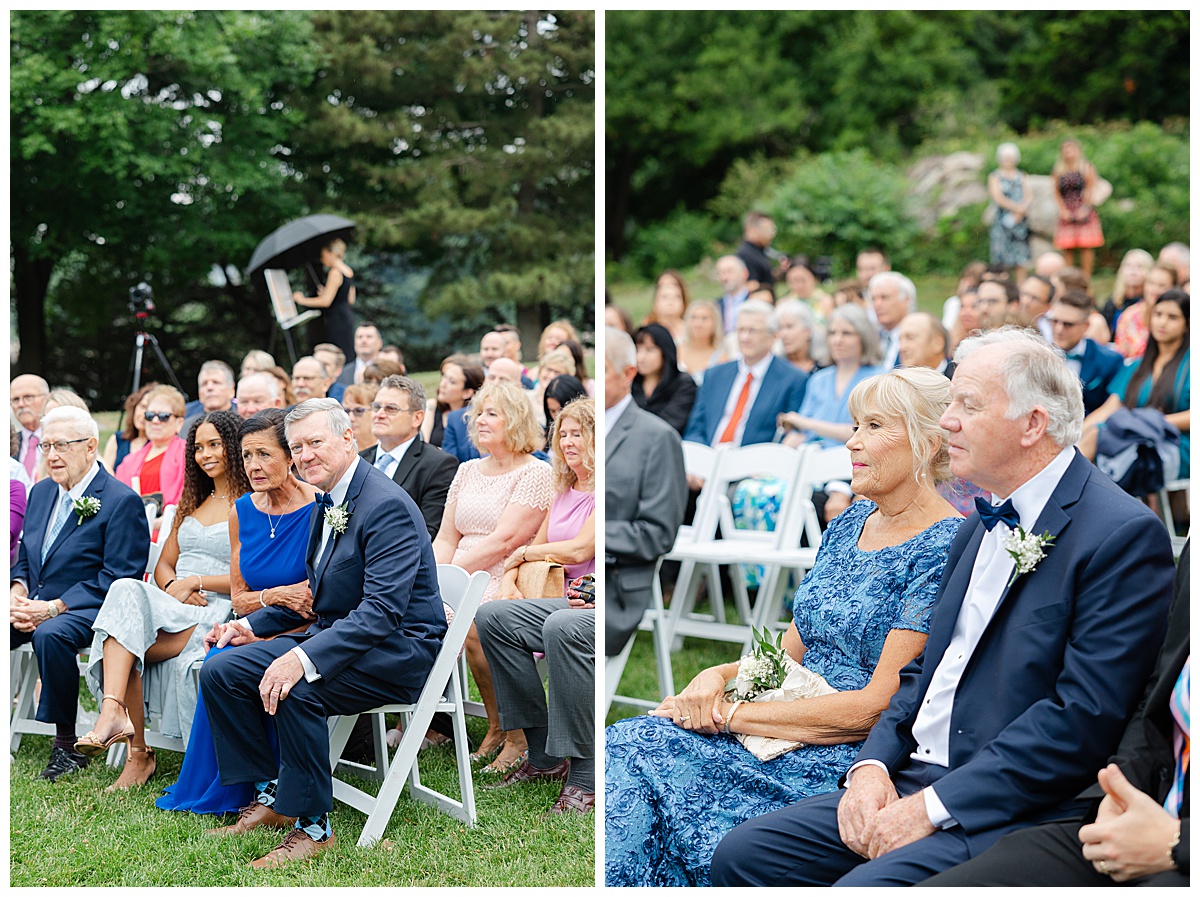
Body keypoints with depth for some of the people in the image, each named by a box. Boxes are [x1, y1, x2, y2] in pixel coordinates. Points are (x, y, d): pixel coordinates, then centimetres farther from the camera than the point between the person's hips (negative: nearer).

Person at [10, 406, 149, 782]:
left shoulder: (121, 501, -9)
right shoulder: (41, 492, 15)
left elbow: (117, 579, -15)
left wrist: (53, 608, -20)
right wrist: (17, 591, -4)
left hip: (86, 609, -7)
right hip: (34, 604, 7)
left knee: (50, 634, -37)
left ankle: (66, 744, -23)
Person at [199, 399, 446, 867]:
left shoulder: (387, 505, -19)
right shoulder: (328, 503, 11)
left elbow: (383, 609, -28)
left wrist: (305, 659, -37)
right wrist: (253, 625, 12)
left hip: (399, 649, -10)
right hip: (335, 633, 10)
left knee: (294, 689, -33)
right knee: (220, 671, -2)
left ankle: (311, 824, -18)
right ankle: (269, 795, 6)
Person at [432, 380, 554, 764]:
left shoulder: (535, 474, -3)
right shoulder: (468, 471, 19)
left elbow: (502, 542, -13)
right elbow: (446, 538, 14)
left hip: (511, 588, -6)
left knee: (469, 623, -34)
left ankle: (503, 728, -14)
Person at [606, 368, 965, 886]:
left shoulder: (945, 548, -13)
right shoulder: (850, 523, 13)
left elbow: (877, 707, -16)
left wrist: (730, 713, -14)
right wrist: (717, 677, -5)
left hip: (853, 759, -7)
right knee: (625, 746, -17)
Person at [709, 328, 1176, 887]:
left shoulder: (1125, 535, -12)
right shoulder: (979, 527, 17)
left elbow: (1084, 718, -19)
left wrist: (935, 805, -19)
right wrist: (872, 765, 0)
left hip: (1010, 814, -8)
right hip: (911, 778, 8)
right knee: (741, 855, -4)